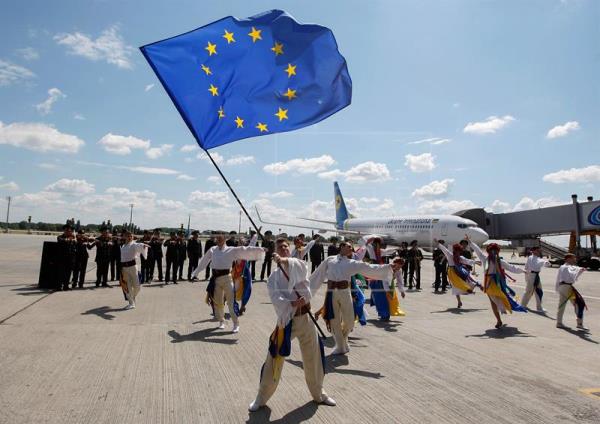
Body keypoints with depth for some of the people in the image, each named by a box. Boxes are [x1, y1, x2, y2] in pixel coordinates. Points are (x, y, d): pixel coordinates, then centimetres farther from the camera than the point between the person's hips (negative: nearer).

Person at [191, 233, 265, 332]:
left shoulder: (231, 250, -1)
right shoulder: (212, 250, 8)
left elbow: (244, 250, -8)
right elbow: (204, 261, 19)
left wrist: (259, 249, -15)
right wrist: (195, 272, 29)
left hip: (227, 277, -3)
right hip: (216, 278, 3)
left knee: (231, 301, -3)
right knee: (217, 301, 11)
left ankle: (236, 324, 10)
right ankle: (221, 321, 33)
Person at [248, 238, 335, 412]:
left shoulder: (301, 267, 2)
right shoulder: (274, 277, 0)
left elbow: (298, 267, -24)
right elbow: (275, 298, -15)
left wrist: (284, 260, -39)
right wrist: (292, 303, -31)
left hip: (305, 318, 2)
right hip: (287, 319, -1)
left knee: (313, 358, 15)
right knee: (274, 360, 2)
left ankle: (318, 394, 38)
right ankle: (261, 398, 23)